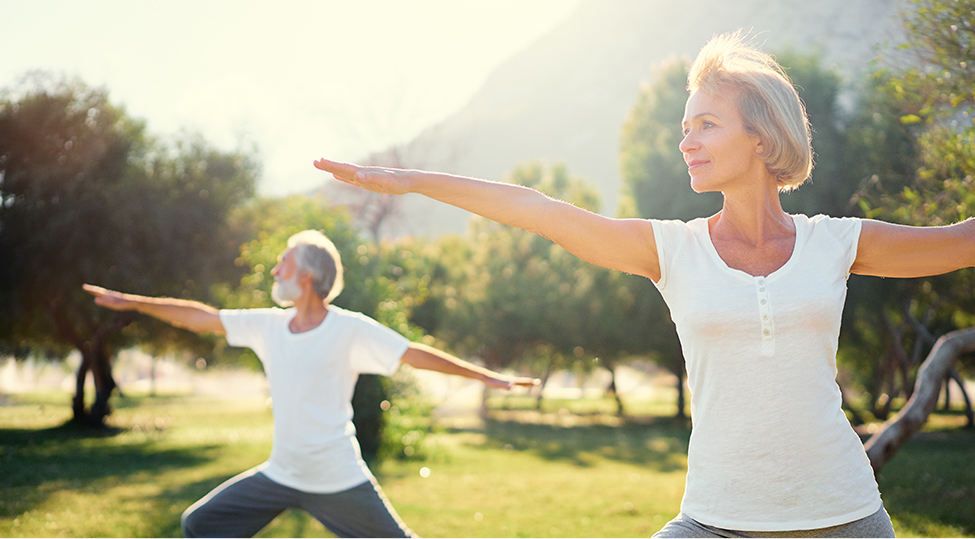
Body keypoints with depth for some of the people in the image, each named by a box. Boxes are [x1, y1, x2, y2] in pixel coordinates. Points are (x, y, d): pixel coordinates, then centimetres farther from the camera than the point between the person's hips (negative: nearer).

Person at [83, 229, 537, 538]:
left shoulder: (351, 330, -14)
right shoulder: (269, 325, 1)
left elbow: (417, 354, -12)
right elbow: (203, 318, 6)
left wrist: (486, 376, -14)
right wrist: (132, 302, 6)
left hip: (338, 482, -5)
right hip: (279, 476, 5)